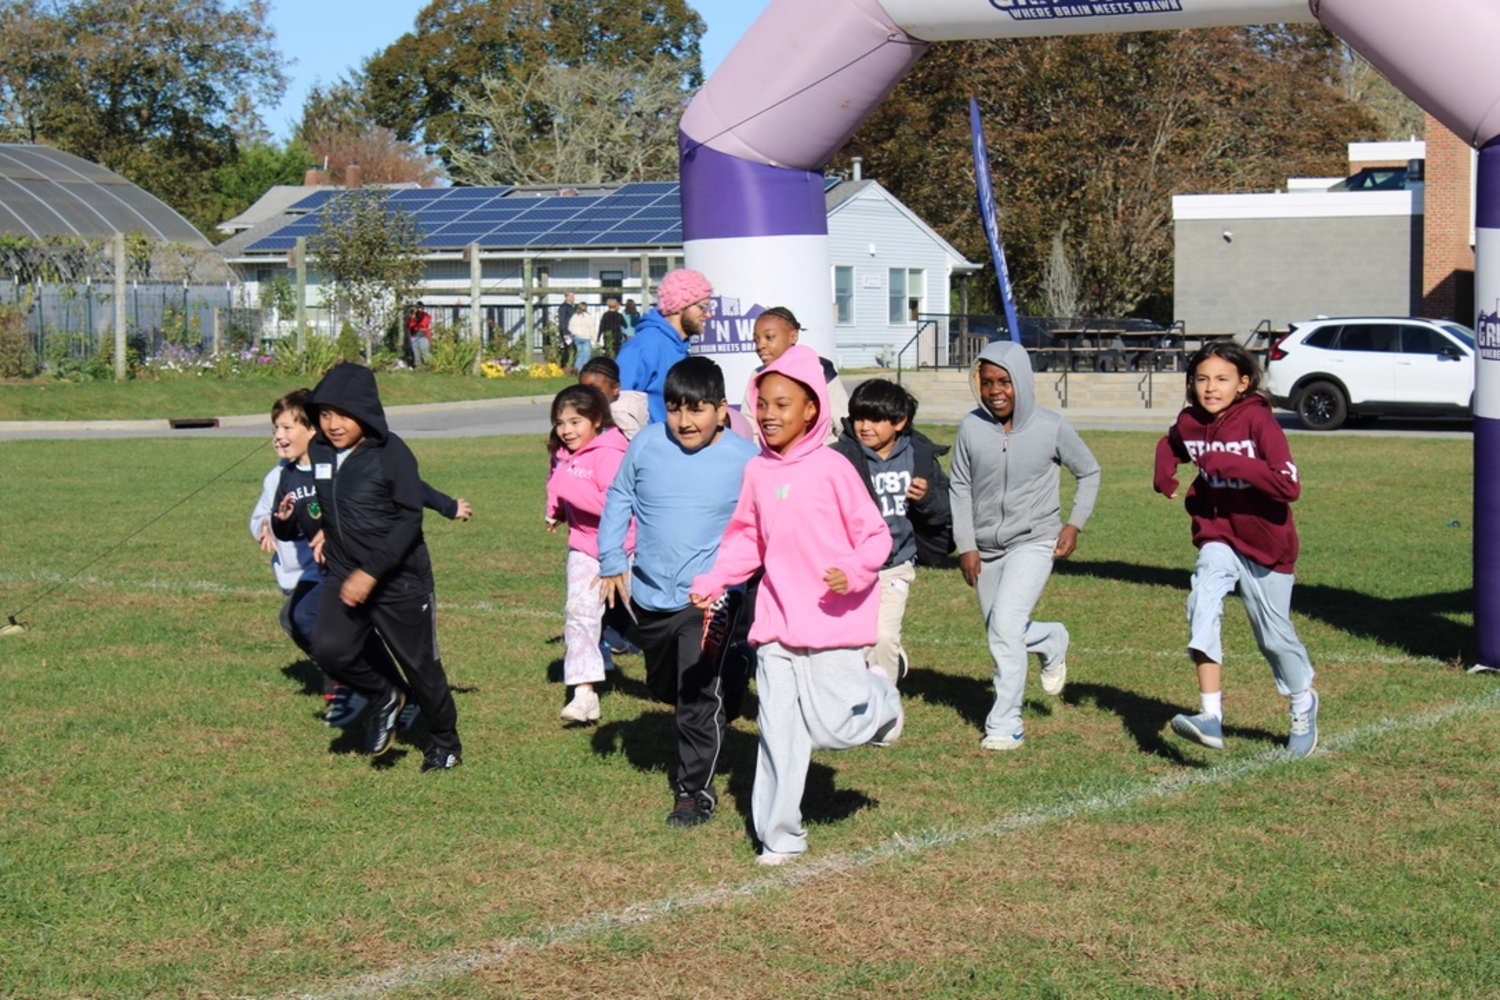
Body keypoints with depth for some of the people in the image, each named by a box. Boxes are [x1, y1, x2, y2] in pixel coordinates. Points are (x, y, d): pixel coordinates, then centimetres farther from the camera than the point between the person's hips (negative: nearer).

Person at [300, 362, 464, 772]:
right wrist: (324, 531, 1)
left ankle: (444, 742, 29)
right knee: (329, 650, -15)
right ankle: (383, 698, 13)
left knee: (420, 662, 7)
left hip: (401, 579, -5)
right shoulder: (319, 451, 1)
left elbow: (409, 518, -18)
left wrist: (371, 572, -23)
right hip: (344, 576, 5)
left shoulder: (391, 453, -16)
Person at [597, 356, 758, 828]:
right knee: (665, 688, 21)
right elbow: (619, 500, 10)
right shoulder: (646, 444, -4)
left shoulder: (744, 459, -8)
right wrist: (611, 563, 6)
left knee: (699, 696, -9)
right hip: (649, 594, 4)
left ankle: (695, 789, 2)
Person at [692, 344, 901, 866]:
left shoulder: (832, 469, -10)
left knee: (833, 728, -6)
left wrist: (854, 571, -24)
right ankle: (779, 836, 11)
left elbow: (875, 534, -6)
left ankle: (881, 700, 27)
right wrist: (713, 581, 1)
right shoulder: (756, 472, 5)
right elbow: (746, 541, 15)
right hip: (776, 623, 4)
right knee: (779, 732, 2)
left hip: (833, 622, -4)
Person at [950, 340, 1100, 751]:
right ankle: (1052, 641, 47)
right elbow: (960, 487, 2)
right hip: (986, 547, 4)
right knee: (1000, 631, 13)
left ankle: (1005, 724, -12)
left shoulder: (1051, 428, -10)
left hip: (1034, 541, -4)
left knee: (1005, 624, -20)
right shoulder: (972, 428, -7)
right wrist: (966, 545, -4)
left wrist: (1075, 523, -3)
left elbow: (1089, 473, 5)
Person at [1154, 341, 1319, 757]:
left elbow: (1289, 485, -26)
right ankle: (1211, 716, -33)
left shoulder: (1258, 421, -19)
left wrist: (1233, 464, -32)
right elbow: (1170, 445, 23)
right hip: (1217, 538, 3)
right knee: (1202, 603, -26)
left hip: (1265, 543, -3)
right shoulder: (1189, 423, -3)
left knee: (1274, 635, 11)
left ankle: (1303, 705, 43)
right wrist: (1164, 473, 4)